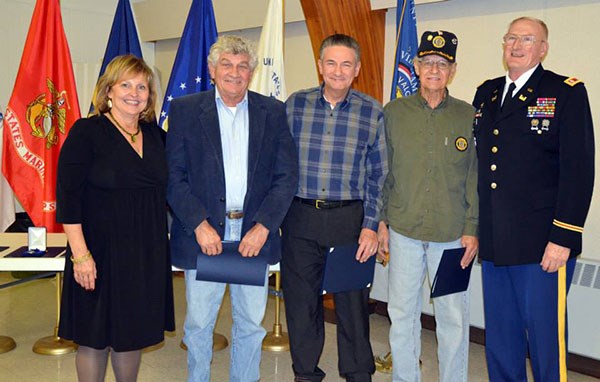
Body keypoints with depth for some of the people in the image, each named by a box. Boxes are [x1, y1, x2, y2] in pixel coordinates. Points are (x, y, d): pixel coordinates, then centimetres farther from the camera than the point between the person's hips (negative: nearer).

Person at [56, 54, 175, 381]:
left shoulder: (154, 134, 7)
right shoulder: (86, 132, -8)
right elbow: (68, 197, -12)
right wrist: (80, 254, -18)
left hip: (147, 253, 5)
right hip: (101, 251, -4)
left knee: (133, 332, 16)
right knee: (94, 337, 8)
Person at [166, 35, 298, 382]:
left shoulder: (273, 112, 5)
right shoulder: (185, 110, 1)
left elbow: (287, 176, 1)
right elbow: (174, 175, -3)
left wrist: (262, 227, -9)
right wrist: (200, 225, -13)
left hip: (255, 236, 2)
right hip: (203, 235, -1)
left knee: (251, 324, 14)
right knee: (198, 324, 11)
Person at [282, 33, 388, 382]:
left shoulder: (373, 113, 1)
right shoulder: (295, 104, 3)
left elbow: (378, 176, 2)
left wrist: (371, 226, -5)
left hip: (350, 219, -1)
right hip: (300, 216, 1)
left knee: (353, 302, 9)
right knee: (301, 301, 11)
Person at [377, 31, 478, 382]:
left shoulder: (469, 116, 3)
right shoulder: (393, 112, 5)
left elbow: (477, 178, 4)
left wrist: (472, 229, -2)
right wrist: (380, 220, 3)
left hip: (452, 234, -1)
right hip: (403, 230, 1)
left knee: (453, 317, 6)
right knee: (402, 313, 10)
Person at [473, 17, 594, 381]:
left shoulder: (567, 93, -3)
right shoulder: (486, 93, 13)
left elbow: (579, 170, -10)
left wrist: (563, 238, -16)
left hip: (542, 245, -5)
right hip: (493, 243, 5)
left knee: (546, 337, 4)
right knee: (499, 337, 16)